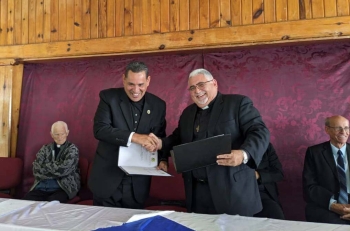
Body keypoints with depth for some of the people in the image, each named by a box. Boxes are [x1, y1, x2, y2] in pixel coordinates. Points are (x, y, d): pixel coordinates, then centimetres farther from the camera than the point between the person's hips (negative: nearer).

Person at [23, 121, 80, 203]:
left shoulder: (72, 149, 4)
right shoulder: (45, 149, 15)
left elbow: (63, 170, -11)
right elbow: (36, 171, 2)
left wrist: (45, 165, 1)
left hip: (63, 188, -4)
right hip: (41, 187, 4)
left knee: (51, 202, -34)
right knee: (26, 199, -25)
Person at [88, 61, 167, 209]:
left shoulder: (158, 105, 1)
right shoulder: (108, 97, -7)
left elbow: (160, 137, 9)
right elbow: (99, 129, -18)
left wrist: (162, 160, -10)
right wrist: (133, 137, -29)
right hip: (107, 179, -2)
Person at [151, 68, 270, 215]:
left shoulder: (238, 103, -3)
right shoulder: (187, 112, 17)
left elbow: (259, 132, -12)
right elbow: (179, 138, 26)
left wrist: (243, 154, -30)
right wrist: (161, 143, 7)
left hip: (231, 188, -5)